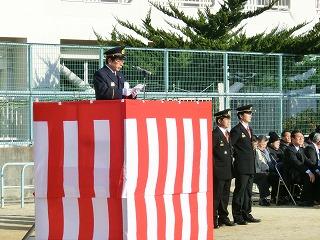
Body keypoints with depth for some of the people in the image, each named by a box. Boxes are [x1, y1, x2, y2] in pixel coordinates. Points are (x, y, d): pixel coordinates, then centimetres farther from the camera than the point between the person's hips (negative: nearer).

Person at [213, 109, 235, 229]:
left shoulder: (227, 133, 15)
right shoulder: (215, 134, -13)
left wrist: (231, 162, 17)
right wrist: (214, 168, -16)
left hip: (228, 171, 9)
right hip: (218, 171, -9)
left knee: (225, 195, 14)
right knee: (216, 195, -6)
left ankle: (223, 217, 22)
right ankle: (214, 219, -2)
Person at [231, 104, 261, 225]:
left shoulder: (249, 129, 17)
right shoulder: (236, 130, -11)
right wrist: (237, 156, -9)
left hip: (250, 167, 8)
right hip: (241, 167, -8)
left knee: (248, 191, 12)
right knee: (240, 191, -4)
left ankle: (246, 214, 19)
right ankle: (237, 216, -1)